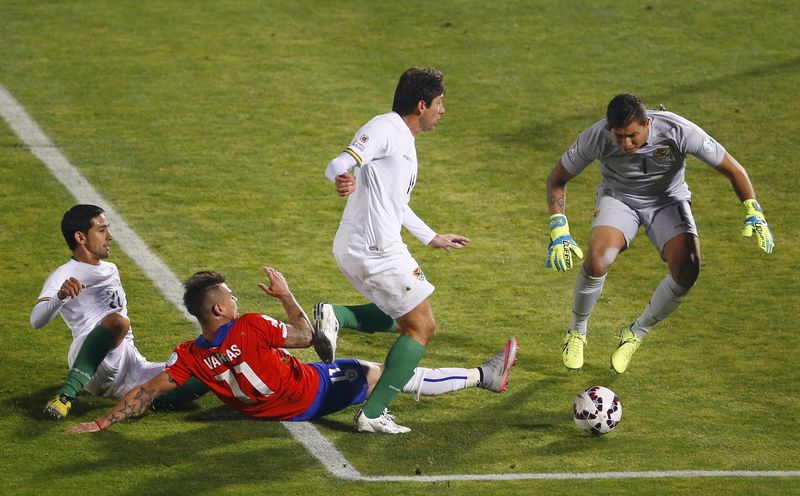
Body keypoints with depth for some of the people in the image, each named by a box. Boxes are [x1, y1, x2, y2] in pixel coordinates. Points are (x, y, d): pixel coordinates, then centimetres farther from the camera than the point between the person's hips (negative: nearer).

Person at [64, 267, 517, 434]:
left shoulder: (190, 358, -13)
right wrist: (286, 295, -6)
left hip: (284, 409, 6)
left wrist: (102, 422, -15)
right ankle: (485, 376, 15)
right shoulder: (249, 327, -28)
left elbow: (148, 391, -17)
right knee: (399, 376, 5)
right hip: (317, 391, -6)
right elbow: (305, 337, -16)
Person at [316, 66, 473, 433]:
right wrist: (342, 178, -49)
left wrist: (432, 238, 38)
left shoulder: (404, 140, 19)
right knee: (421, 328, -3)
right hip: (376, 252, -10)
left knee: (402, 318, 25)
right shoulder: (384, 129, -12)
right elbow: (338, 165, -26)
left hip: (354, 250, 10)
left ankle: (335, 316, 5)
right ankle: (372, 415, -8)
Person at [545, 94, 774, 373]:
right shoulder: (596, 138, -29)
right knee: (597, 259, -30)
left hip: (668, 200, 1)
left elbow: (732, 169, -18)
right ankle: (576, 334, -1)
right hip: (618, 198, 0)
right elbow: (557, 179, -13)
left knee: (687, 271, -24)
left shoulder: (679, 131, -31)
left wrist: (753, 213, -27)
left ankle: (636, 335, 2)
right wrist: (559, 232, -23)